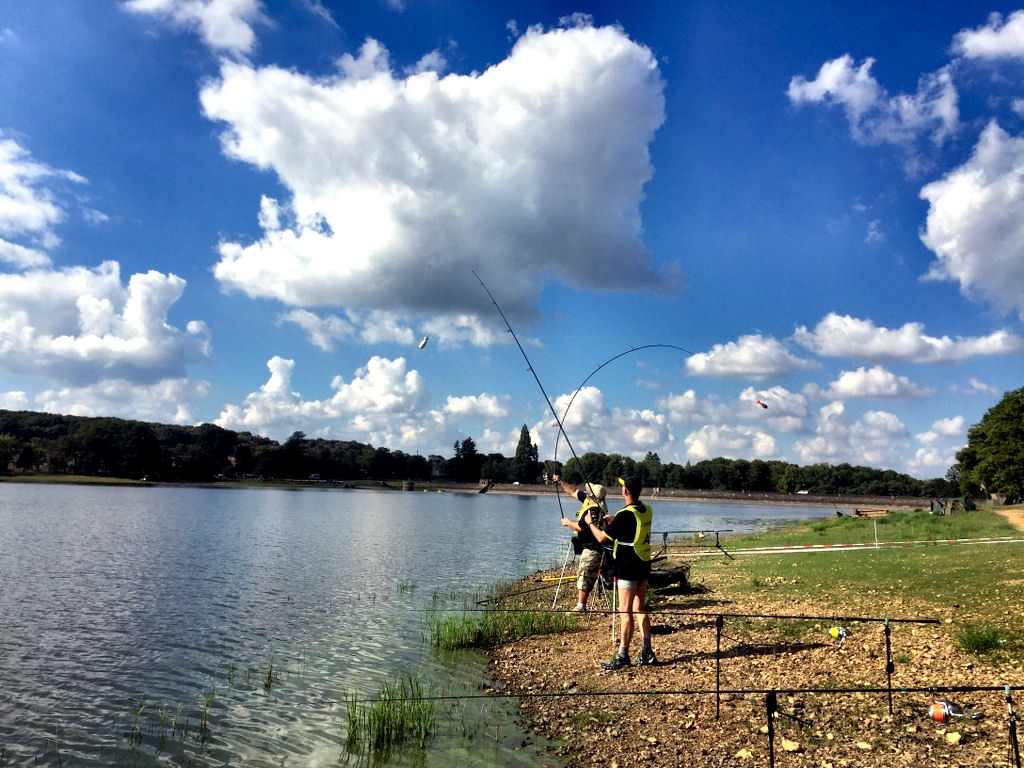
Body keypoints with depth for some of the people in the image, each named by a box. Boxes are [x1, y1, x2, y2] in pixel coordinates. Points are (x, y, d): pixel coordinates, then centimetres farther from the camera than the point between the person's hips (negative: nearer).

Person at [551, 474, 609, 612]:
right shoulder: (588, 498, 1)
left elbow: (580, 527, -22)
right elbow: (574, 491, 13)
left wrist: (567, 522, -5)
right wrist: (560, 482, 7)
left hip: (592, 549, -10)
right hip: (591, 545, 10)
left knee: (584, 574, -4)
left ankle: (581, 607, 3)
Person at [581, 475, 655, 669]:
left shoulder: (625, 514, -19)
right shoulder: (647, 511, 4)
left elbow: (601, 537, -12)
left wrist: (590, 522, 5)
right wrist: (614, 521, 24)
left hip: (628, 566, -8)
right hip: (644, 565, 8)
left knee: (625, 611, -3)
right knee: (640, 609, 15)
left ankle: (623, 656, 2)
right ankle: (647, 652, 18)